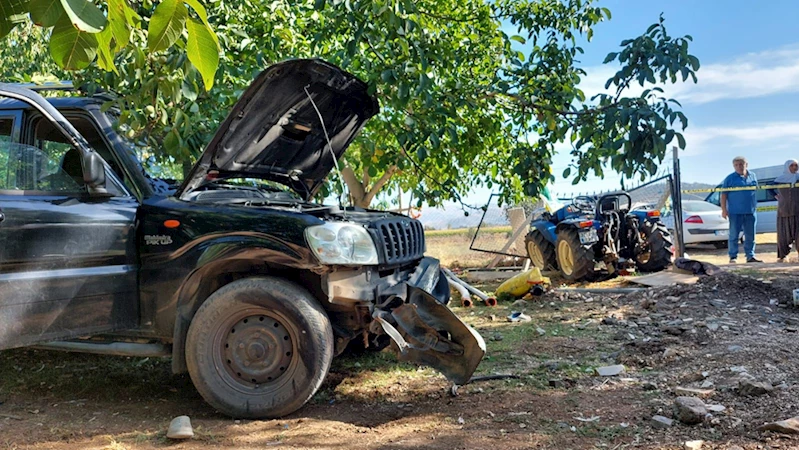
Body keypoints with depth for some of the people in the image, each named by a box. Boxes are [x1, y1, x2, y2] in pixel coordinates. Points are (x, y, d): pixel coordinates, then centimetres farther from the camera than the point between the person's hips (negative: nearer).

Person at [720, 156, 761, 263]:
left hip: (751, 211, 4)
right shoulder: (730, 178, -3)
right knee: (734, 235, -1)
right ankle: (733, 257, 5)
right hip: (735, 212, -4)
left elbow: (755, 190, 21)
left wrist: (755, 206, 19)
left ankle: (750, 256, 14)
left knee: (750, 236, 7)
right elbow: (723, 194, -4)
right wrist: (724, 209, -11)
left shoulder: (753, 176, 11)